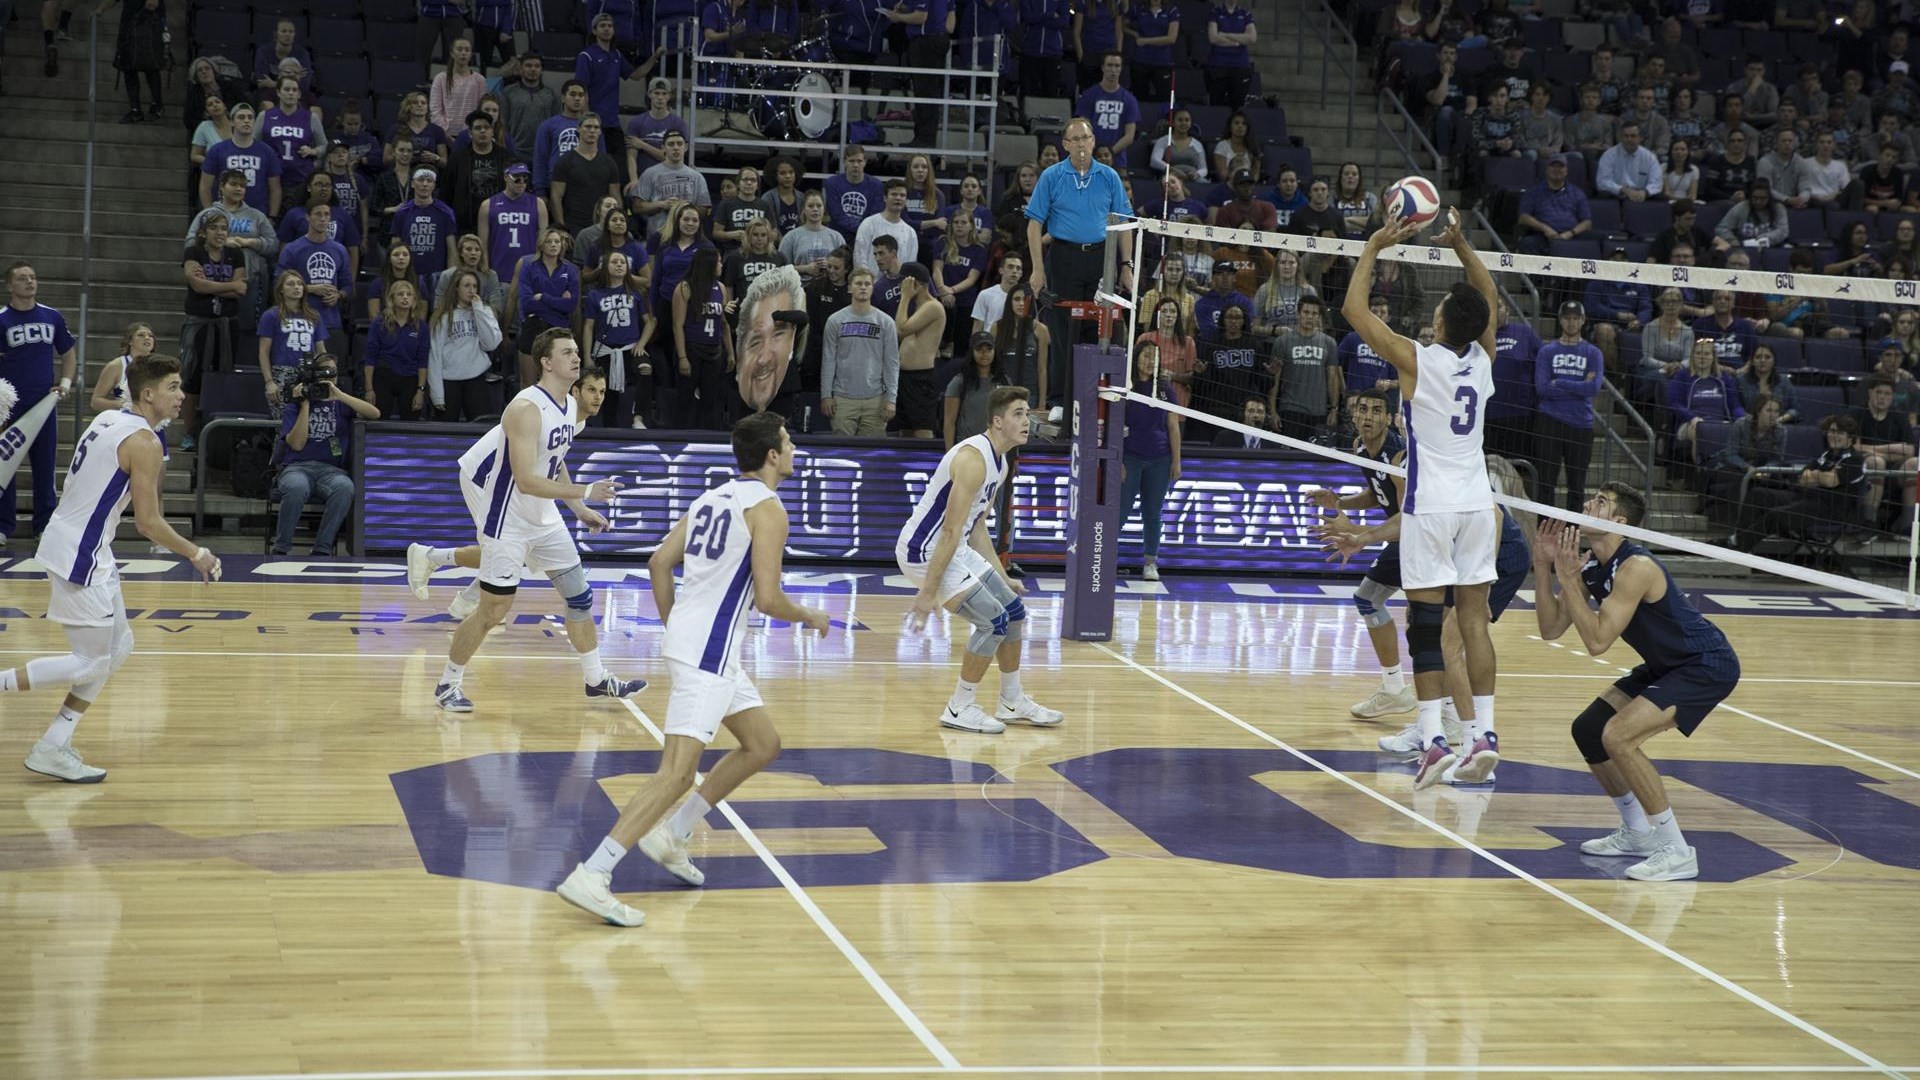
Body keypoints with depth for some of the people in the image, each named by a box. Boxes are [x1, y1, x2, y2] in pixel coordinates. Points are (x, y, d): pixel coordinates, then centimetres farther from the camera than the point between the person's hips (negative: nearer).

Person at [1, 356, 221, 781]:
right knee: (90, 663, -2)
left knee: (118, 648, 15)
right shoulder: (144, 443, -17)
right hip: (79, 555, -10)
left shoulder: (109, 419, 11)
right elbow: (149, 524, -17)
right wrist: (197, 555, -6)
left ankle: (53, 748, 15)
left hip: (71, 541, 10)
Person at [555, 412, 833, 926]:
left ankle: (671, 834, 21)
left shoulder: (714, 497, 16)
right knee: (678, 772, -15)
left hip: (690, 637, 10)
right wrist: (809, 617, 3)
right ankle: (591, 876, -22)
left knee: (763, 745, 21)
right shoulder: (768, 508, -10)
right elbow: (767, 598, -16)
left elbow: (660, 563, 15)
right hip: (709, 651, -10)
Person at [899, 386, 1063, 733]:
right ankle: (959, 709, -2)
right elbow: (950, 531, -25)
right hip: (923, 551, -10)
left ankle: (1012, 703, 25)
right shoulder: (974, 458, -23)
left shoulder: (999, 464, 9)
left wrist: (1002, 577, 20)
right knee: (993, 620, -13)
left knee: (1013, 611, 12)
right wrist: (928, 591, -26)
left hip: (956, 549, 10)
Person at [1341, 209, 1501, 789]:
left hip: (1429, 506, -5)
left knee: (1426, 622, -4)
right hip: (1476, 502, 5)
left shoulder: (1416, 360, -11)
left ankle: (1434, 738, -10)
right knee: (1474, 618, 7)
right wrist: (1461, 244, 17)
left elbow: (1354, 309, -4)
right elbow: (1489, 298, 20)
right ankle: (1484, 731, 5)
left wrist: (1374, 247, 2)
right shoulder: (1483, 359, 1)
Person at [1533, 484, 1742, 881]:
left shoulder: (1635, 568, -26)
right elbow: (1551, 628, 1)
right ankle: (1637, 833, 26)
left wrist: (1567, 579, -28)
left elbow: (1597, 642, -30)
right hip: (1665, 666, 10)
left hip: (1708, 665, -10)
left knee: (1618, 736, -24)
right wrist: (1543, 566, -8)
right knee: (1587, 730, 10)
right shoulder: (1591, 568, 1)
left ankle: (1676, 852, -17)